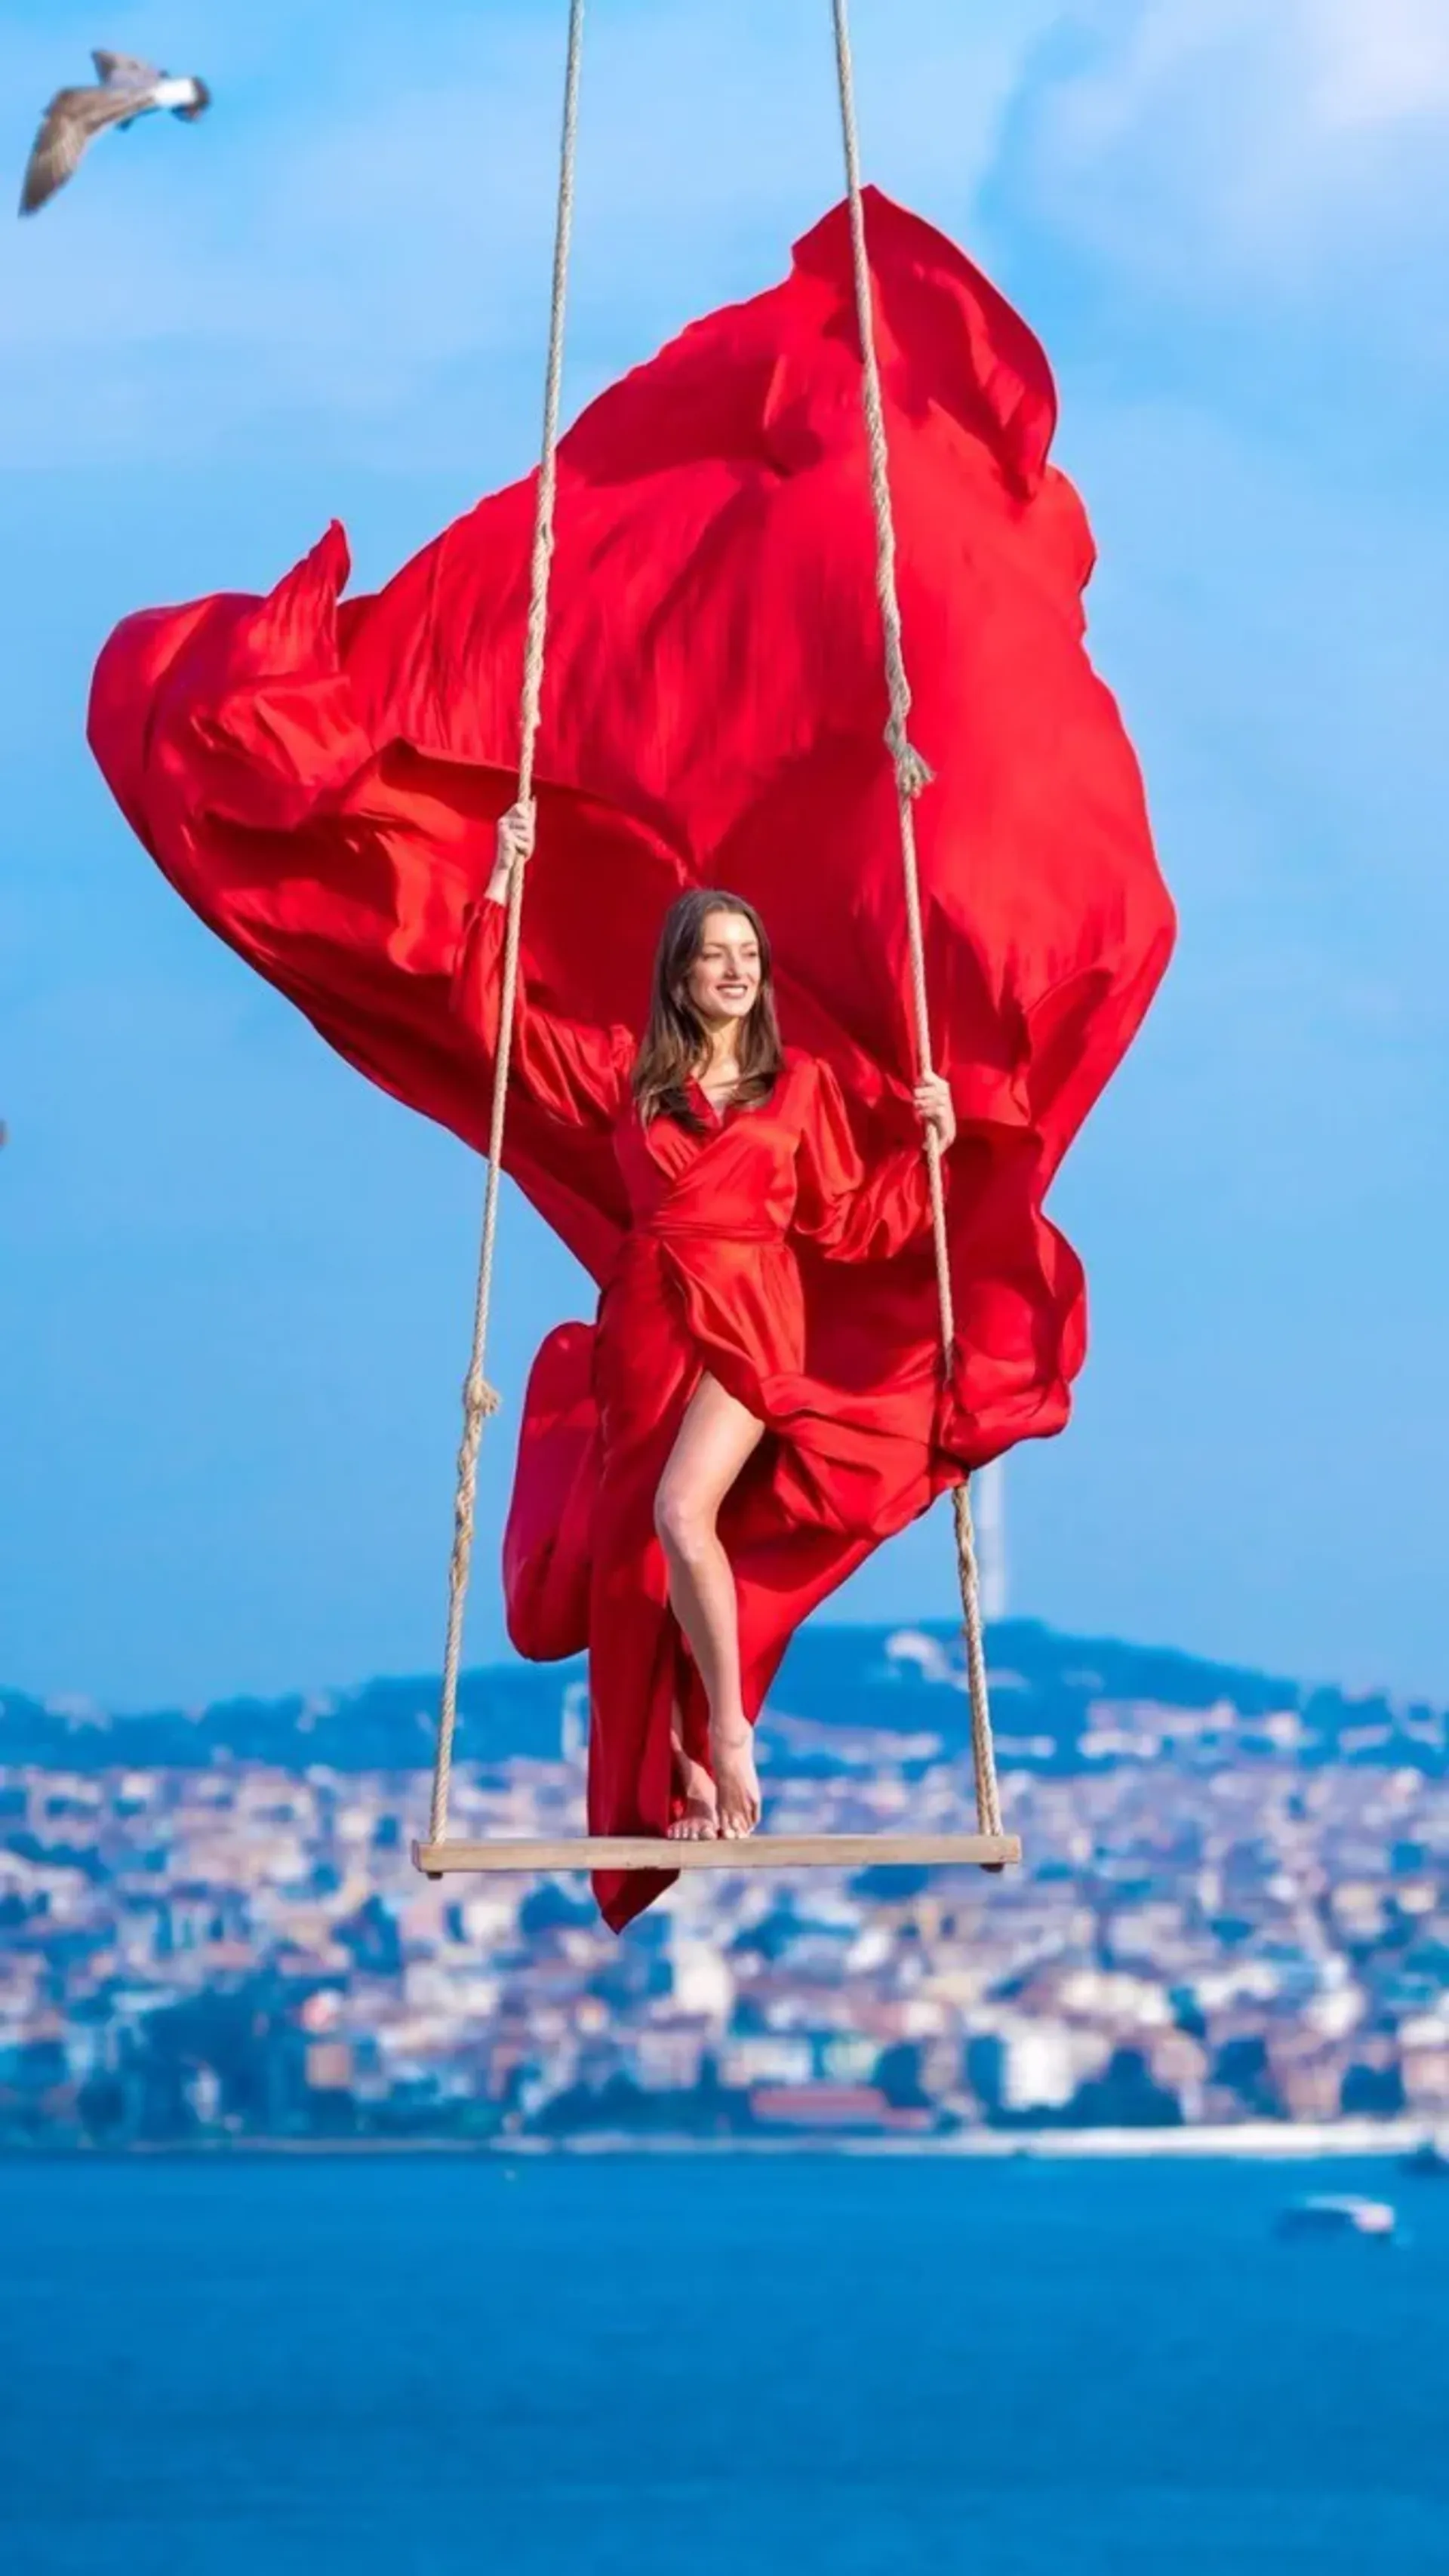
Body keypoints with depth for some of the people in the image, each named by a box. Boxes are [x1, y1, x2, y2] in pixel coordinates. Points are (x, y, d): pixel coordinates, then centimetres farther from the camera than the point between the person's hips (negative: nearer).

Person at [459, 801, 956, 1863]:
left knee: (681, 1511, -24)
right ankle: (690, 1776, 4)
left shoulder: (800, 1083, 7)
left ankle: (729, 1732, -12)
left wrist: (928, 1149, 1)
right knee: (642, 1542, -1)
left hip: (752, 1318, -3)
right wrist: (504, 886, 5)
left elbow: (843, 1222, 10)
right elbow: (496, 1013, 10)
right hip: (649, 1321, 3)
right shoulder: (625, 1068, 10)